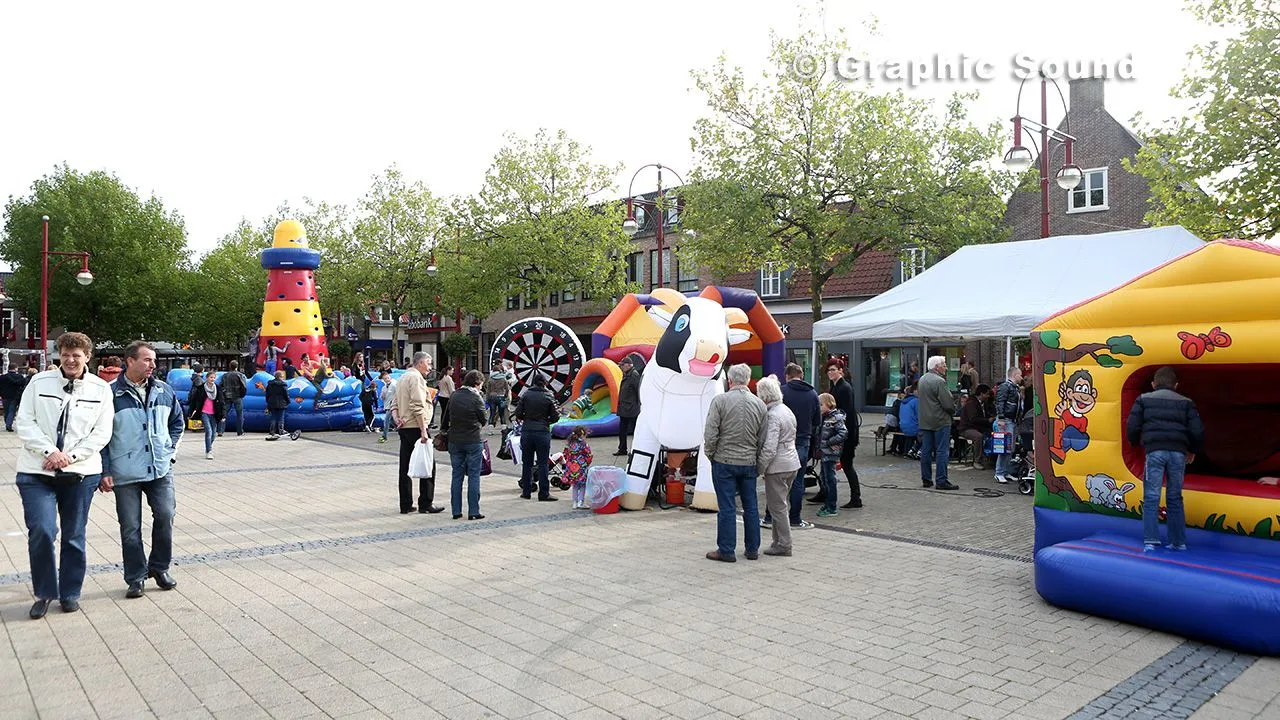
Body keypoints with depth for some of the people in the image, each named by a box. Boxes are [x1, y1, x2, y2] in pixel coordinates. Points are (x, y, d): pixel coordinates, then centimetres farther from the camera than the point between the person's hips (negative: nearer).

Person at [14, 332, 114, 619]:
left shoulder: (100, 389, 1)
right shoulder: (39, 382, 1)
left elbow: (102, 433, -2)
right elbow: (24, 423, -2)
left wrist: (71, 456, -13)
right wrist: (50, 451, -15)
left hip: (80, 473, 1)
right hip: (36, 473, -1)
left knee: (74, 536, 9)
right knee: (41, 531, -10)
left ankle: (70, 592, 25)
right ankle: (44, 593, 11)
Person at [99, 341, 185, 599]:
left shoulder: (164, 391, 7)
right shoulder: (111, 393, -6)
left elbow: (177, 421, 21)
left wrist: (170, 448, 9)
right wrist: (105, 472, -6)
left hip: (161, 469, 3)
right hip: (126, 473, -3)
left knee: (165, 516, -4)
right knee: (130, 527, 4)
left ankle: (159, 567, 16)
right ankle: (136, 578, 17)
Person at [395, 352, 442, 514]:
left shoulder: (402, 378, 19)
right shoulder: (416, 378, -12)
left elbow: (396, 404, 20)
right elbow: (417, 406, -20)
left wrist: (397, 418, 5)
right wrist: (423, 430, -22)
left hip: (404, 427, 9)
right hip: (416, 427, -9)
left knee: (405, 467, 10)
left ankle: (405, 505, 14)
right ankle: (426, 504, 2)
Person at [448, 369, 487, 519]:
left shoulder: (454, 396, 3)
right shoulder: (476, 398, -12)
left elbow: (449, 417, 9)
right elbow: (483, 420, -2)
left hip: (454, 441, 5)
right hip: (473, 441, -5)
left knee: (457, 475, 11)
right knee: (474, 476, 2)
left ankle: (456, 511, 13)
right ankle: (473, 512, 3)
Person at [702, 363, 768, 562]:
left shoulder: (720, 400, -11)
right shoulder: (759, 404, 2)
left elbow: (710, 434, -12)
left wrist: (710, 454, 3)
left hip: (724, 462, -4)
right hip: (749, 463, 4)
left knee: (727, 507, 2)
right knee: (751, 507, 12)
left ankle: (726, 550, 8)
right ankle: (752, 549, 21)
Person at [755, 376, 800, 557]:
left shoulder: (772, 415, -19)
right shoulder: (786, 409, 10)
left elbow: (769, 448, -24)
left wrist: (759, 468, -13)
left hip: (777, 466, -9)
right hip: (792, 462, 9)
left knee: (777, 506, 1)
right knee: (782, 504, 18)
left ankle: (783, 545, 8)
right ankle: (780, 541, 26)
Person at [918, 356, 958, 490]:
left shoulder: (922, 379, 12)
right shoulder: (939, 381, -17)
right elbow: (948, 404, -19)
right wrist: (953, 409, 3)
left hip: (925, 421, 8)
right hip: (940, 421, -8)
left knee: (926, 451, 11)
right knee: (942, 451, -4)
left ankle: (926, 479, 16)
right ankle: (941, 481, -3)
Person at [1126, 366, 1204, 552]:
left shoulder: (1144, 399, 12)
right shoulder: (1186, 402, 16)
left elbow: (1132, 427, 4)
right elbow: (1197, 431, 8)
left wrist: (1136, 443, 24)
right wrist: (1193, 450, 25)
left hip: (1155, 451, -2)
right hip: (1178, 453, 2)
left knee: (1151, 498, -1)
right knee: (1175, 498, 13)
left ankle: (1151, 541, -9)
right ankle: (1178, 542, 17)